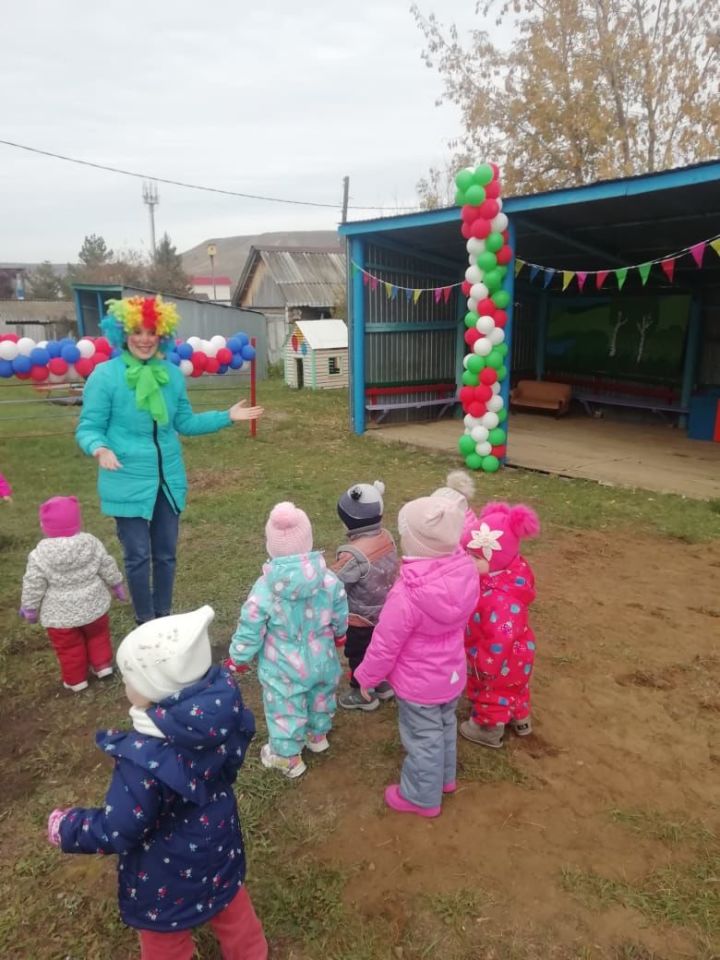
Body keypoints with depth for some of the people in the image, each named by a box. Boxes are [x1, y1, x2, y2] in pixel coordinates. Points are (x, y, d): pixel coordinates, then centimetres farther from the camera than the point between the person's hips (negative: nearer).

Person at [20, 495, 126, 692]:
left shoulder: (40, 555, -19)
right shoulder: (92, 543, -11)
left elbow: (33, 587, -11)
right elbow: (108, 569, -1)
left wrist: (29, 609, 5)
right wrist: (117, 585, 16)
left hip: (60, 615, -2)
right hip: (93, 606, 3)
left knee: (69, 646, 17)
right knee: (98, 635, 27)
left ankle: (76, 680, 30)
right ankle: (103, 665, 36)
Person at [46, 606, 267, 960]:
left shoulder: (145, 760, -39)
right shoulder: (222, 718, -23)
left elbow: (116, 832, -26)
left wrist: (64, 827, -8)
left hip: (166, 876, -5)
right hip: (219, 847, 5)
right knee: (231, 908, 31)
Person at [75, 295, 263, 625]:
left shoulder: (172, 374, 4)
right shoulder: (105, 375, -11)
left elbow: (185, 423, 12)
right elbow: (88, 428, -10)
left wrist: (227, 416, 7)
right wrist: (99, 449, -32)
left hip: (168, 479, 5)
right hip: (129, 481, -4)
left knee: (166, 554, 15)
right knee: (138, 556, 3)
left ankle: (163, 619, 33)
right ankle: (145, 624, 24)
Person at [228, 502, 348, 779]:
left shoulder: (265, 588, -25)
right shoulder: (329, 580, -17)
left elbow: (250, 630, -15)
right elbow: (340, 616, -1)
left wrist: (238, 656, 4)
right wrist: (339, 634, 22)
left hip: (283, 669, -3)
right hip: (321, 661, 4)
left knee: (285, 710, 18)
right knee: (321, 698, 29)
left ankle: (287, 757, 37)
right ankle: (318, 735, 55)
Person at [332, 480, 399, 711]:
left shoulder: (355, 554, -36)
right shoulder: (386, 536, -11)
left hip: (361, 618, -7)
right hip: (384, 610, 7)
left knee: (357, 655, 18)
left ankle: (362, 695, 38)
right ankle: (383, 685, 48)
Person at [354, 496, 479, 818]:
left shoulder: (407, 595, -38)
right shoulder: (464, 571, -19)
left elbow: (385, 644, -23)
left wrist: (366, 676, -4)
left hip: (419, 684, -6)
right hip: (452, 674, 6)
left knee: (422, 739, 18)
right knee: (445, 726, 29)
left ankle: (422, 797, 41)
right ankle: (444, 777, 54)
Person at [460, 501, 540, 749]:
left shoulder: (501, 598, -45)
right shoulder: (503, 573, -15)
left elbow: (501, 638, -36)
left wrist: (486, 664, -23)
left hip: (501, 660, -8)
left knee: (492, 693, 20)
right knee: (513, 688, 33)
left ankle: (489, 730, 47)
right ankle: (520, 720, 58)